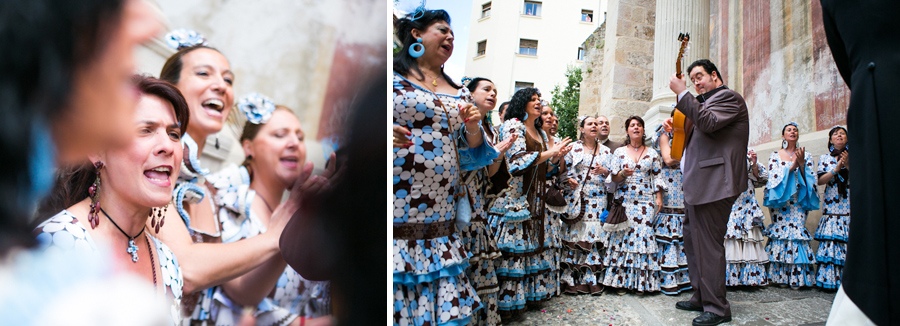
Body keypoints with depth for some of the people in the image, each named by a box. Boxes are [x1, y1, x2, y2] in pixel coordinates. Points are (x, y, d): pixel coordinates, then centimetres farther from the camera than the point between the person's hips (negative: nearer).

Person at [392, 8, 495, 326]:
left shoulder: (459, 93, 18)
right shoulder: (393, 76, 3)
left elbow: (470, 153, 19)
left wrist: (473, 128, -2)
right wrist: (391, 136, -18)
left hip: (441, 219, 5)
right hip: (398, 215, -5)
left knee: (444, 300, 2)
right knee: (395, 294, -7)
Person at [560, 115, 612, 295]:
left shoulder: (605, 151, 14)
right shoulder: (573, 148, 5)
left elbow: (612, 174, 14)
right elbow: (564, 169, 2)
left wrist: (604, 171, -6)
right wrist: (568, 180, -17)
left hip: (598, 200, 3)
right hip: (576, 198, -2)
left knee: (595, 237, -2)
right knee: (574, 236, -4)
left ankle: (593, 280, 5)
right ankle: (571, 280, 3)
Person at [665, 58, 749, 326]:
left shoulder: (729, 97, -6)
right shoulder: (706, 103, 23)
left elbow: (708, 122, -23)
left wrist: (682, 93, -18)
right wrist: (677, 126, 16)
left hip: (713, 184, -11)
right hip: (696, 185, 11)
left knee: (709, 244, -9)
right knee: (693, 241, 16)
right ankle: (701, 297, 27)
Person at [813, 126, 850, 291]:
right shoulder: (825, 158, 13)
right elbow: (820, 180, 3)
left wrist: (848, 165, -11)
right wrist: (836, 169, -8)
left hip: (849, 207, 0)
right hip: (831, 207, 0)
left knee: (849, 244, -9)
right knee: (830, 243, -7)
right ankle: (830, 280, -4)